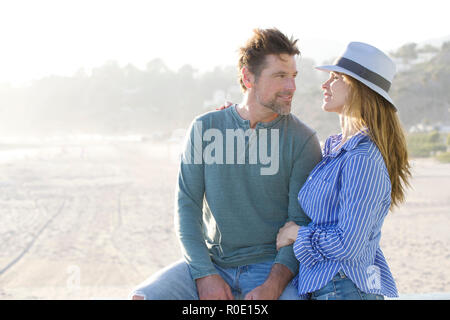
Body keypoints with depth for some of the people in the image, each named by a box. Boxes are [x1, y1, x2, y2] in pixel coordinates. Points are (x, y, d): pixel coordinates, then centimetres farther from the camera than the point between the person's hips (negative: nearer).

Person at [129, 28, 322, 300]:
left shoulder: (302, 140, -3)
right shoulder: (205, 128, 3)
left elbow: (303, 223, -5)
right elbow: (187, 203, 2)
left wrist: (272, 287, -19)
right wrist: (205, 273, -10)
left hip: (273, 265, -2)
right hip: (212, 263, 2)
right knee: (142, 298, -18)